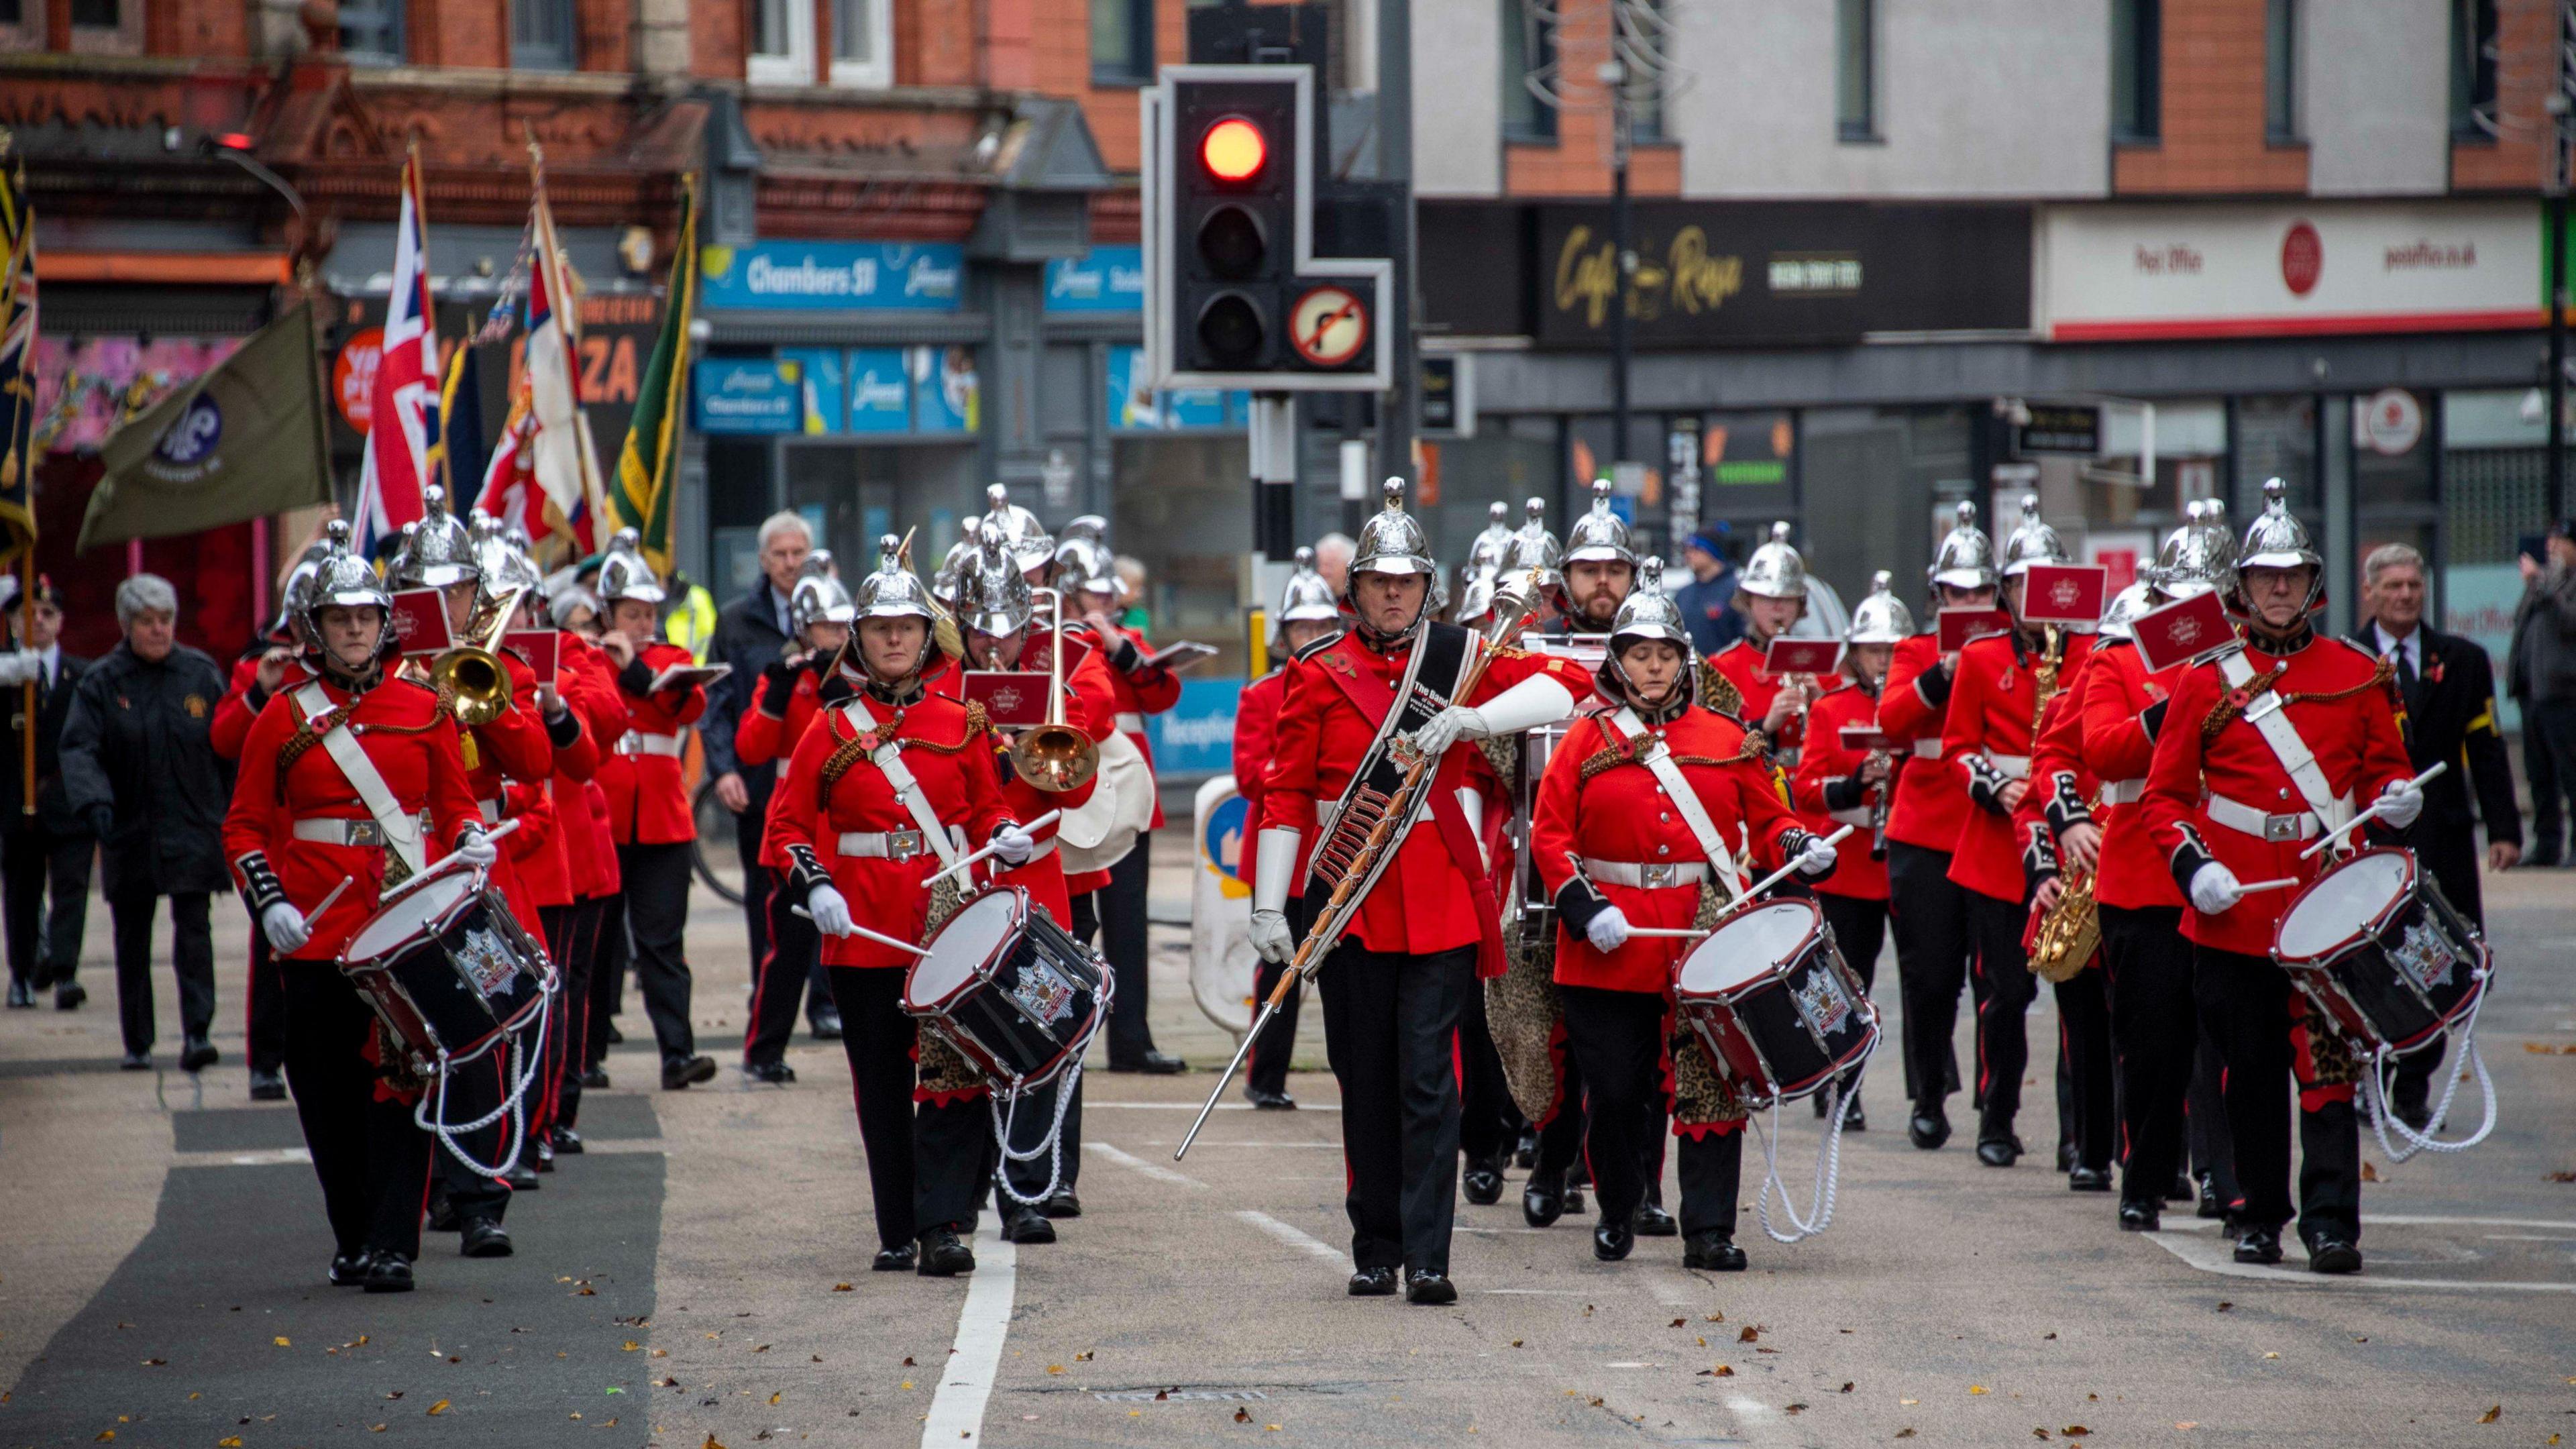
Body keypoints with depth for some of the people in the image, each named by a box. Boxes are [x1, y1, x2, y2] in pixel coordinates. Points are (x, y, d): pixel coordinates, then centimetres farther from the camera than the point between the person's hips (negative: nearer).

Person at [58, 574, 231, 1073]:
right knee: (132, 940, 7)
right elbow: (79, 748, -9)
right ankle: (137, 1044, 16)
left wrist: (228, 820, 3)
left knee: (193, 929, -11)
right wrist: (94, 802, -26)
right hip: (129, 834, 1)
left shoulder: (203, 675, 4)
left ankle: (197, 1034, -16)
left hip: (191, 829, -1)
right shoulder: (101, 683, 1)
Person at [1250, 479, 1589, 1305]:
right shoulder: (1320, 675, 4)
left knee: (1429, 1078, -7)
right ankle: (1375, 1252, 16)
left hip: (1440, 902, -1)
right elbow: (1286, 792, 3)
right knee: (1365, 1081, 7)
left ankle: (1427, 1258, -8)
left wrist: (1474, 719, -24)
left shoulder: (1459, 657, 5)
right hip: (1351, 899, 1)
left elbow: (1558, 691, -8)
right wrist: (1268, 905, -3)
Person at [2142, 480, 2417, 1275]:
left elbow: (2383, 765, 16)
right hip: (2235, 912, 0)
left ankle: (2332, 1222, -9)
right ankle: (2261, 1216, 19)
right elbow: (2164, 796, 6)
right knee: (2251, 1074, 7)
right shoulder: (2207, 684, 5)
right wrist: (2193, 865, -11)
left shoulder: (2359, 675, 8)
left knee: (2327, 1064, -8)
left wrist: (2398, 799, -8)